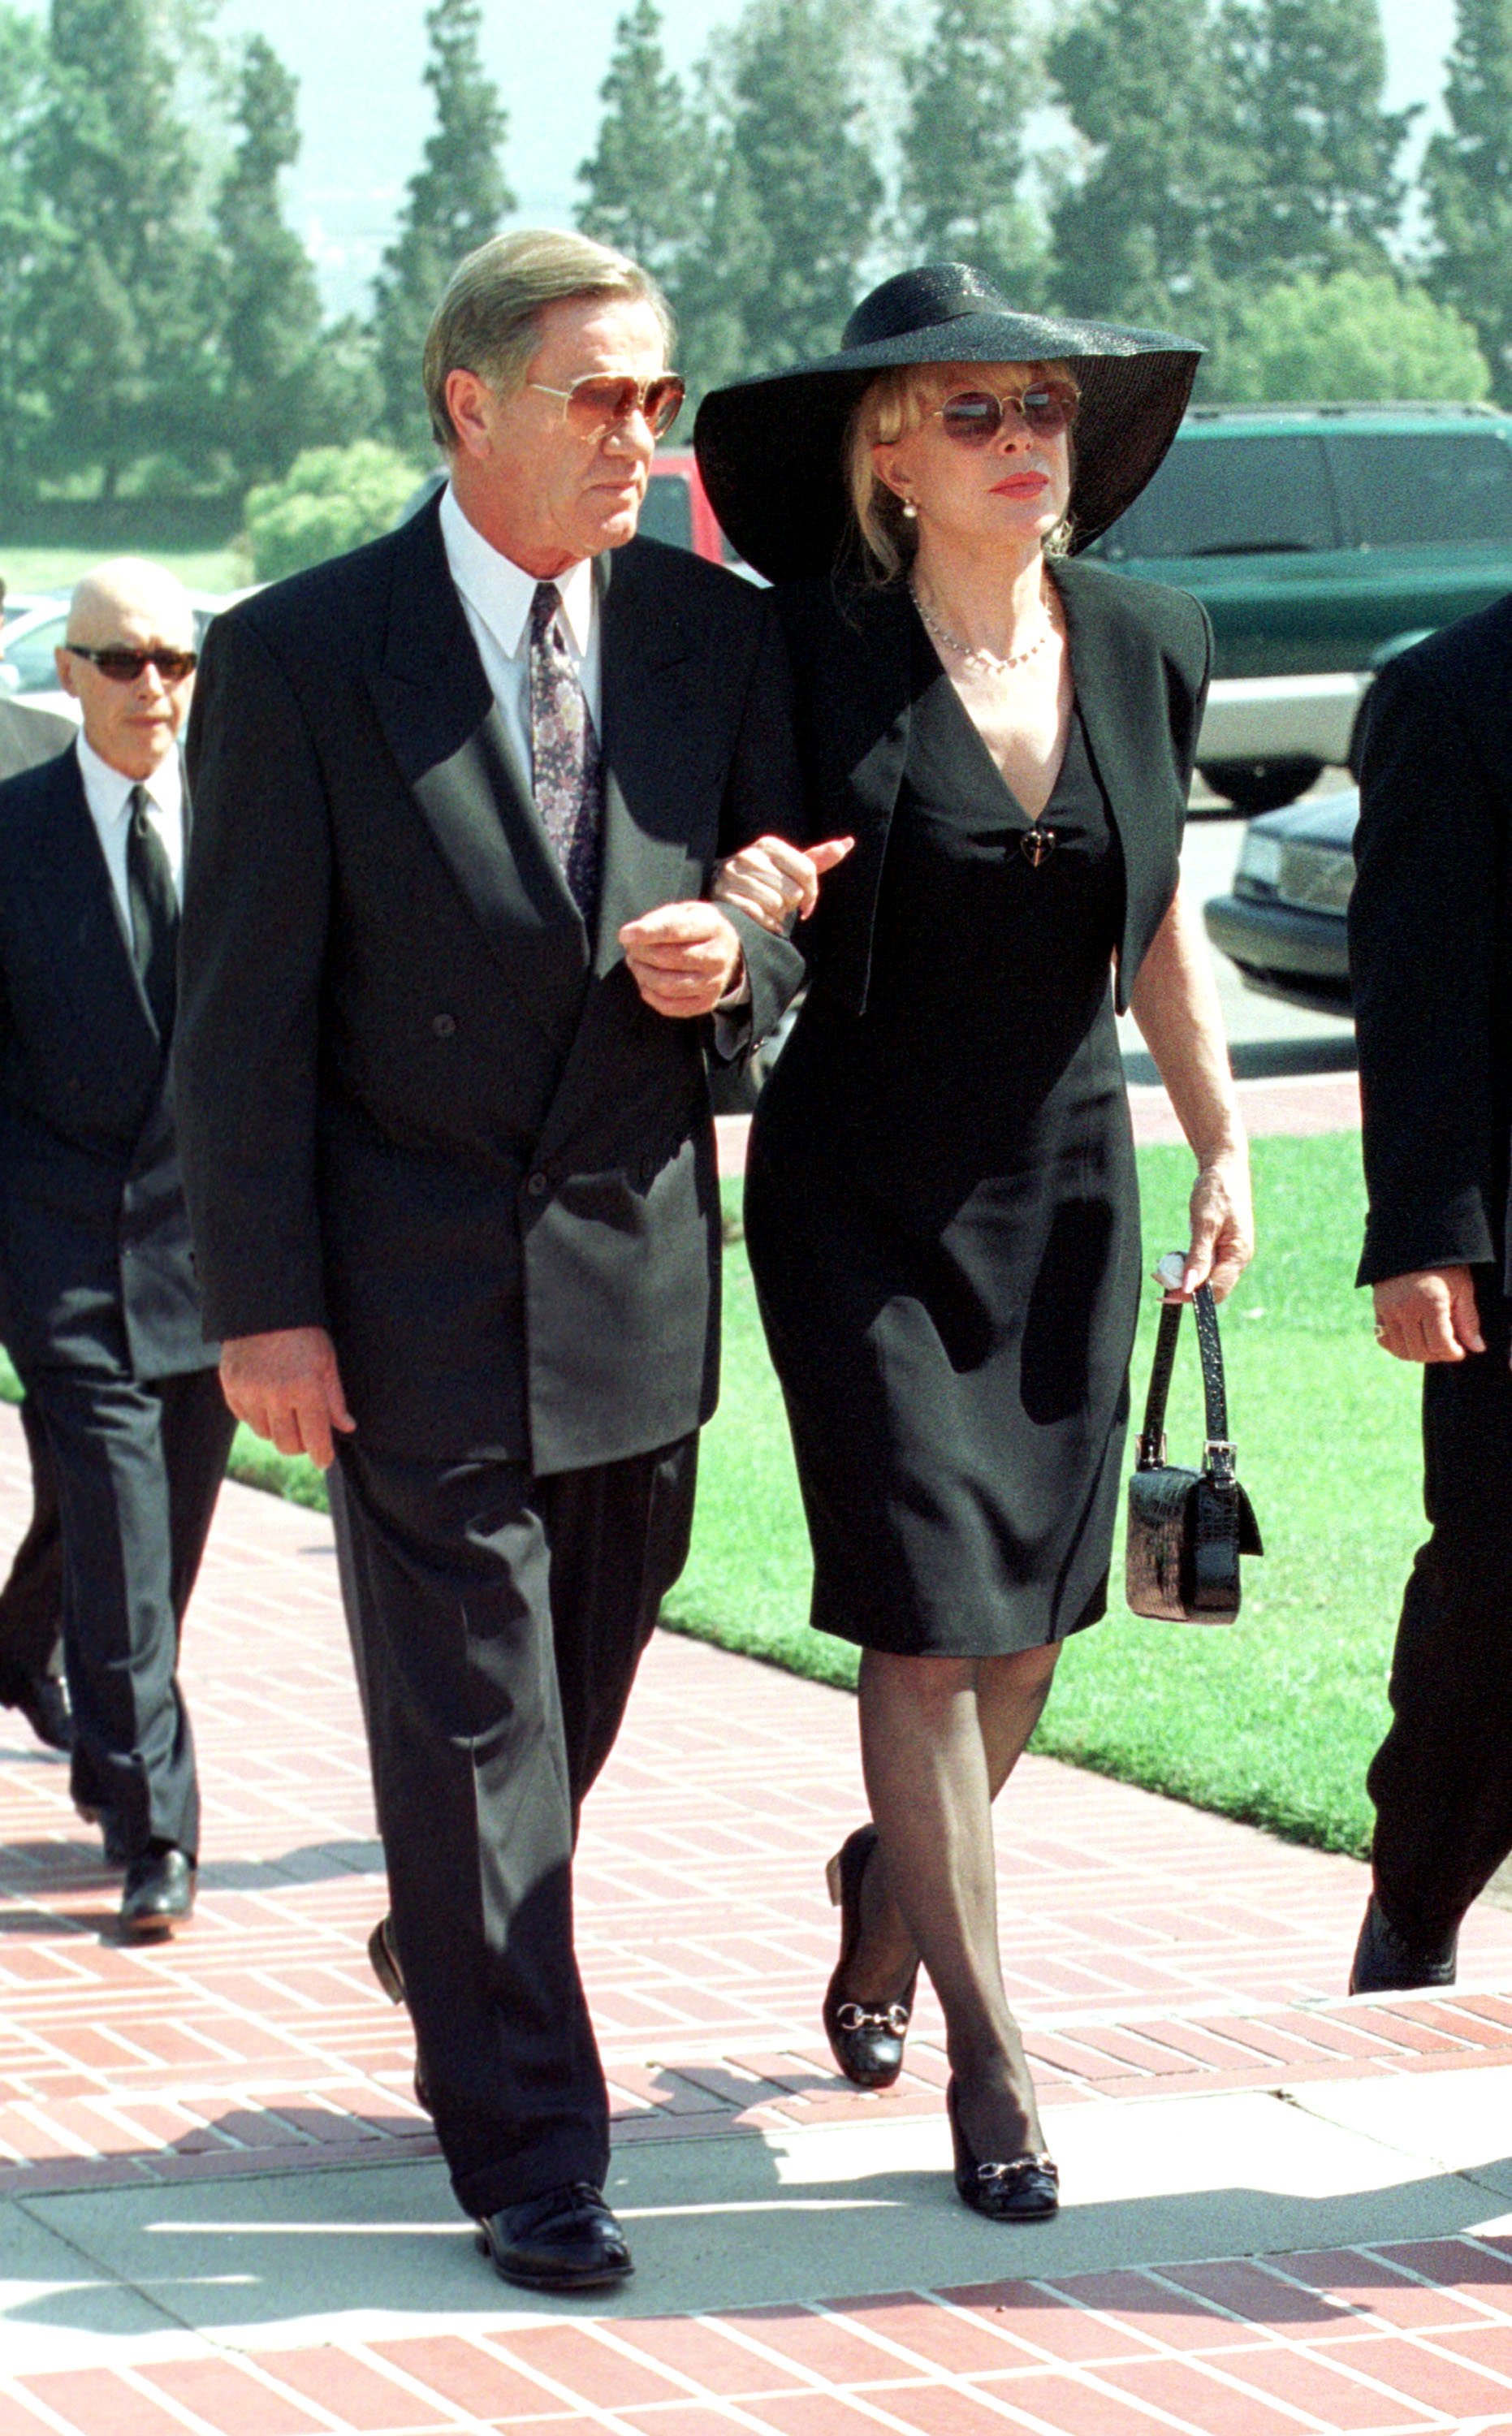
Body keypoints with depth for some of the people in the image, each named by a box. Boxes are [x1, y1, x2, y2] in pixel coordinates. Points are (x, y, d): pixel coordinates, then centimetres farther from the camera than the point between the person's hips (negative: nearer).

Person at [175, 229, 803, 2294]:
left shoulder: (721, 638, 4)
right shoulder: (301, 655, -8)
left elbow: (796, 925, 13)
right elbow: (243, 1012, -7)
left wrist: (732, 959, -13)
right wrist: (265, 1304, -11)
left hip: (641, 1268, 4)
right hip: (417, 1289, -4)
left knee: (583, 1691, 16)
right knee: (471, 1717, -2)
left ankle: (453, 1960, 42)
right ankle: (529, 2145, 5)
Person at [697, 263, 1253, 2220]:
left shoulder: (1145, 648, 3)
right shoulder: (818, 660, -11)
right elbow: (739, 872, -2)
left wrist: (1222, 1140, 13)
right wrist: (746, 906, -25)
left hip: (1062, 1194, 4)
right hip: (864, 1204, -4)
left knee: (1028, 1624, 8)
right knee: (931, 1622, -7)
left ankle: (890, 1885, 37)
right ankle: (986, 2062, 2)